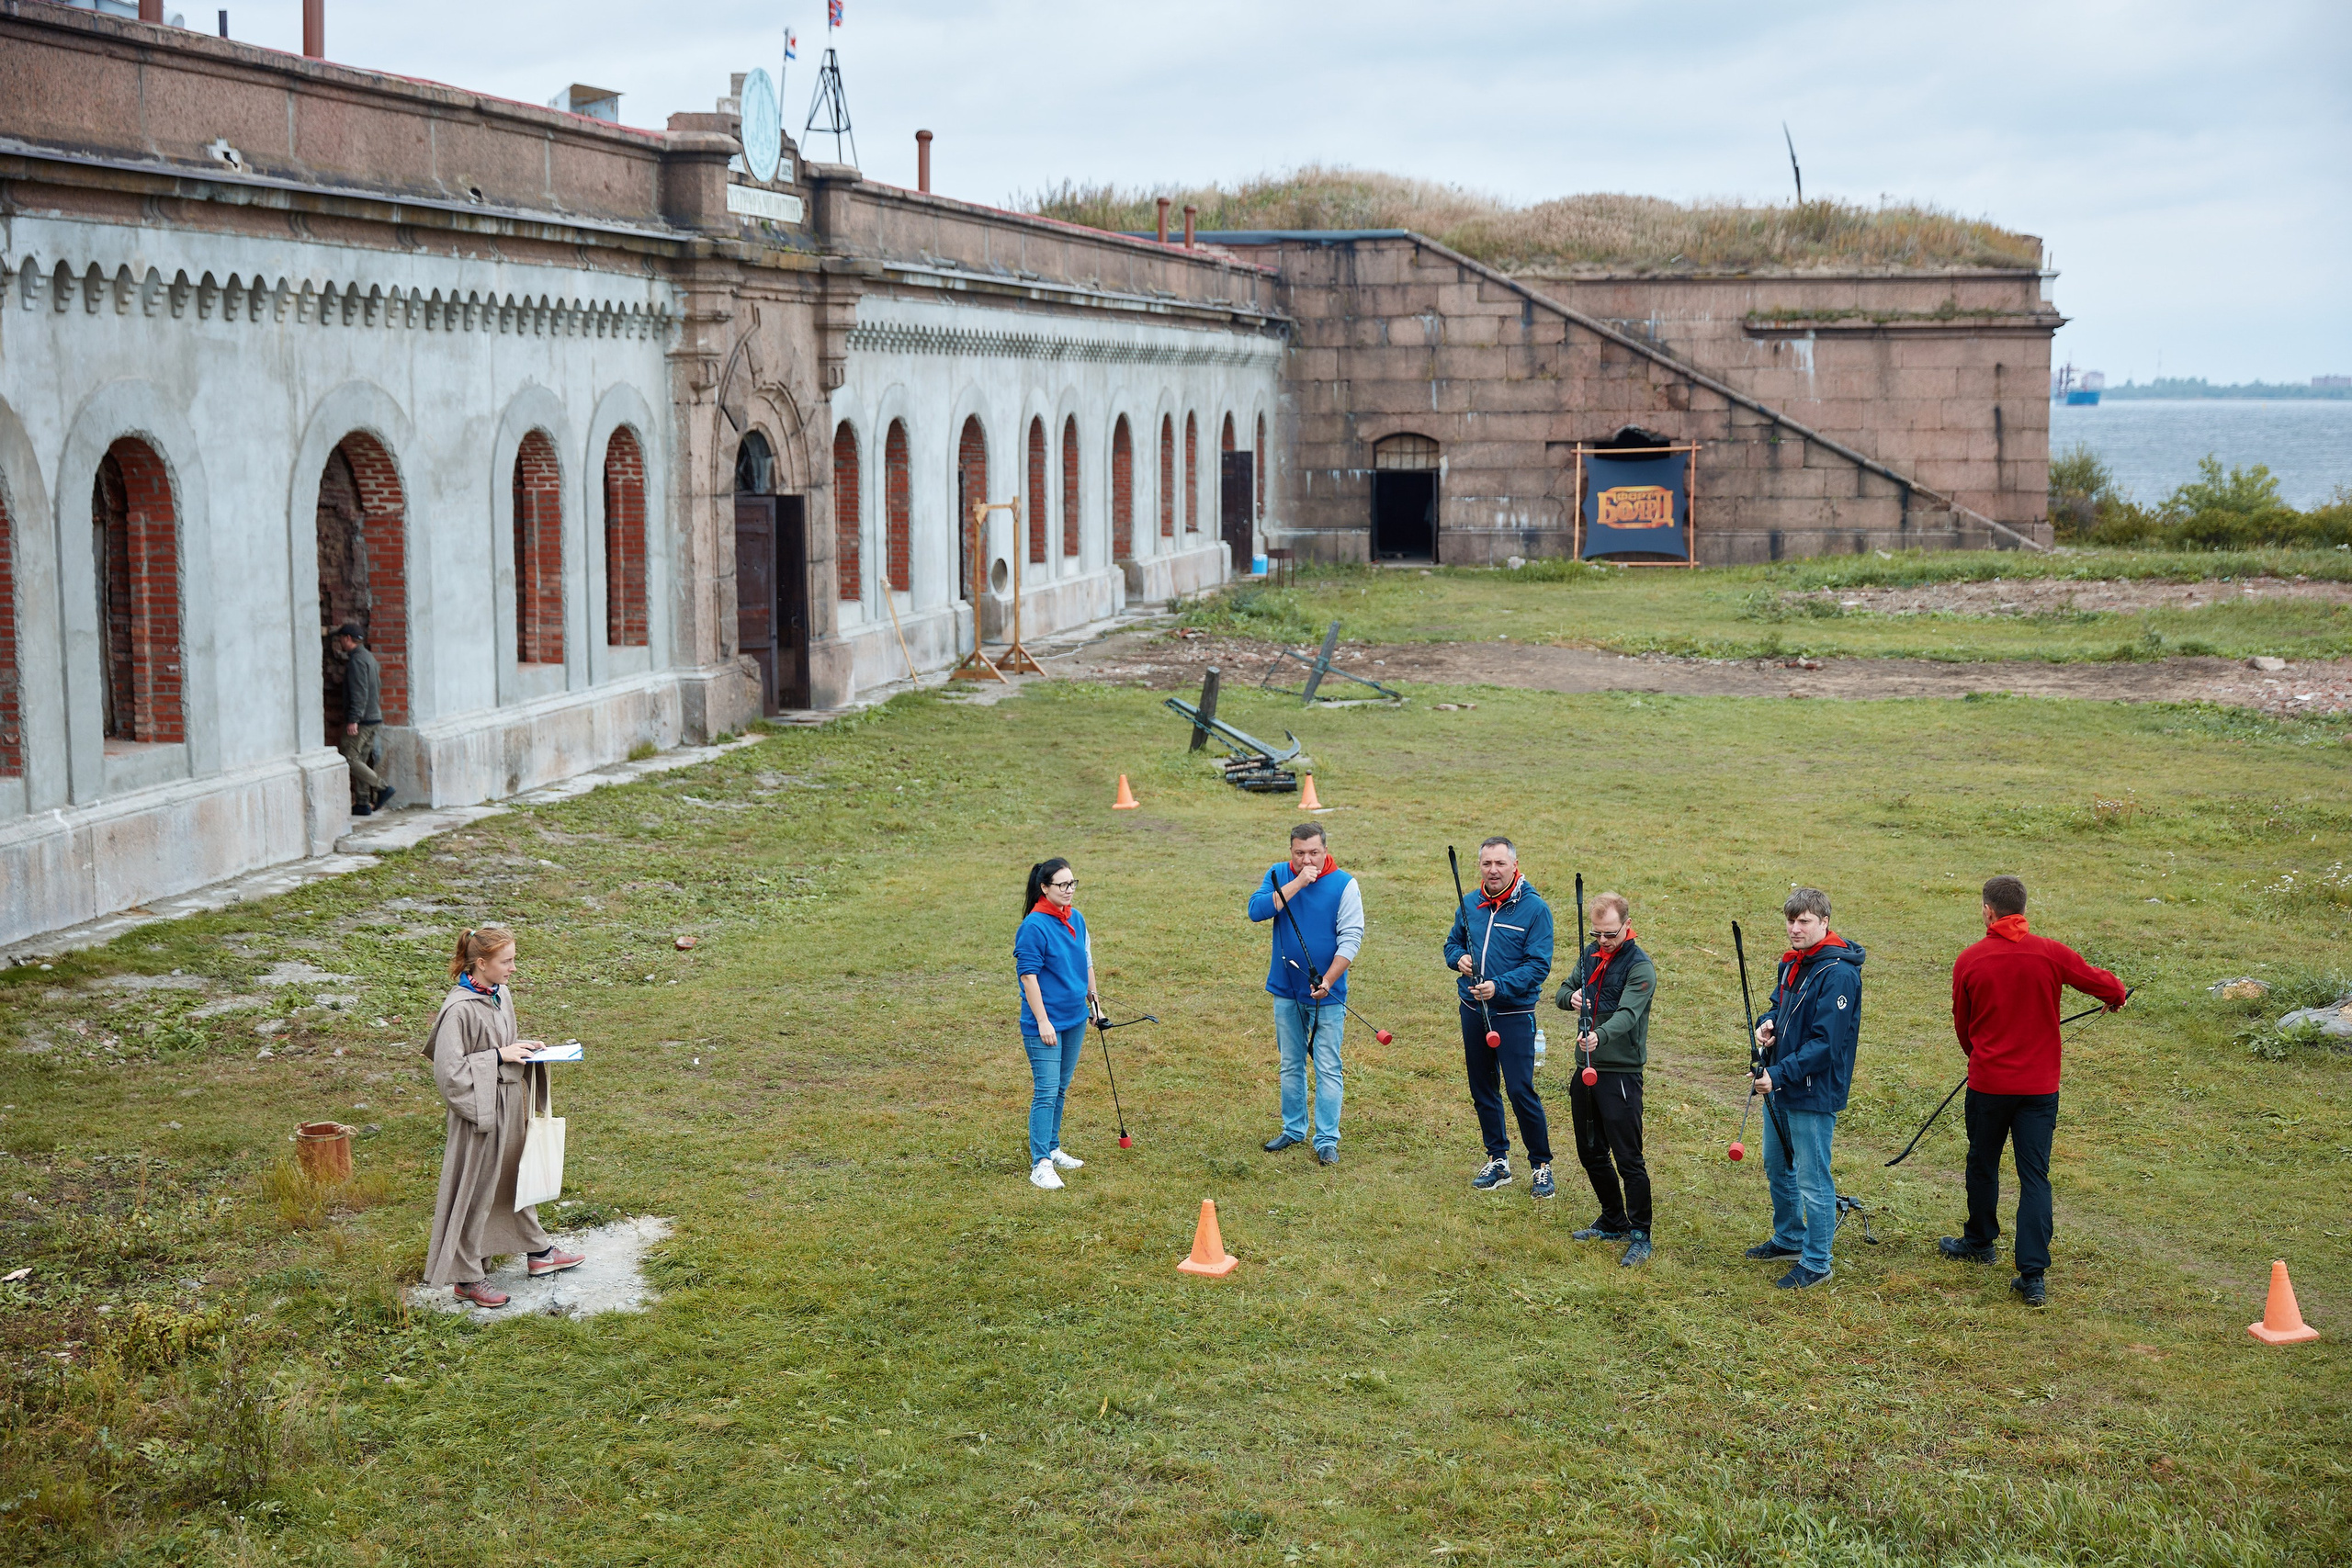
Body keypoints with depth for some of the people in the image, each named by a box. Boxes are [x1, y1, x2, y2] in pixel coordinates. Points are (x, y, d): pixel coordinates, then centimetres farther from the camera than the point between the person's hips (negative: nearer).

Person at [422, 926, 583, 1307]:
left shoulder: (500, 995, 2)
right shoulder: (460, 1009, -24)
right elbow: (448, 1070, -23)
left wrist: (526, 1048, -1)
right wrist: (499, 1056, -23)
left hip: (509, 1104, 9)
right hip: (480, 1108, -9)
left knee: (517, 1176, 23)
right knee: (475, 1190, 4)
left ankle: (539, 1253, 40)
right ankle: (467, 1277, 17)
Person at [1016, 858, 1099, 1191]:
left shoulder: (1076, 919, 6)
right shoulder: (1034, 925, -17)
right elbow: (1028, 975, -17)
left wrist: (1093, 998, 23)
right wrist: (1042, 1021, -19)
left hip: (1075, 1018, 8)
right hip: (1045, 1023, -8)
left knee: (1060, 1089, 17)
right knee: (1046, 1091, -9)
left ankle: (1053, 1149, 30)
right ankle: (1040, 1164, -7)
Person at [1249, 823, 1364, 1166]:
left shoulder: (1344, 885, -9)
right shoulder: (1278, 875, 0)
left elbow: (1350, 938, -13)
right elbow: (1256, 910, -16)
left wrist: (1328, 980, -23)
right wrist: (1297, 883, -21)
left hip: (1327, 995, -3)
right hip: (1286, 991, 4)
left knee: (1328, 1069, -2)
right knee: (1290, 1065, 15)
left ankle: (1327, 1140, 4)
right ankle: (1294, 1130, 28)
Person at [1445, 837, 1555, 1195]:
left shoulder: (1534, 908, -10)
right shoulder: (1469, 905, 6)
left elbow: (1538, 964, -14)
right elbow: (1452, 943, 19)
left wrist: (1499, 986, -26)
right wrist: (1459, 957, -5)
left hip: (1514, 1014, -6)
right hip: (1473, 1011, 6)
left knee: (1521, 1090, -9)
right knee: (1482, 1087, 13)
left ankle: (1542, 1165, 5)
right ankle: (1497, 1160, 26)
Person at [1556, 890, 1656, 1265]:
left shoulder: (1639, 966, -14)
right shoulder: (1590, 954, 9)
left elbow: (1627, 1014, -27)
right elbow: (1565, 990, 17)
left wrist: (1600, 1036, -46)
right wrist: (1571, 997, -8)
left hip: (1621, 1072, -8)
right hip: (1586, 1068, 8)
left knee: (1628, 1159, -6)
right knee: (1591, 1153, 17)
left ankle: (1639, 1237, 2)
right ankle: (1613, 1222, 31)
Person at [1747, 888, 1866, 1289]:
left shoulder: (1838, 973, -21)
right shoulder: (1792, 963, 7)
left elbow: (1825, 1043, -25)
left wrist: (1780, 1075, -28)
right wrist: (1766, 1023, -3)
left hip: (1814, 1093, -9)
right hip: (1779, 1088, 9)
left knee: (1813, 1180, 0)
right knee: (1777, 1167, 23)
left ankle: (1816, 1263, 12)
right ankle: (1789, 1238, 41)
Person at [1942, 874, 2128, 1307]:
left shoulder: (1970, 961, -7)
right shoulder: (2051, 954, -8)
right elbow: (2109, 987, -2)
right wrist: (2115, 996, 24)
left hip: (1988, 1082, 0)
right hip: (2040, 1086, 0)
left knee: (1983, 1164, 21)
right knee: (2035, 1177, 1)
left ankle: (1980, 1241, 40)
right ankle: (2033, 1275, -6)